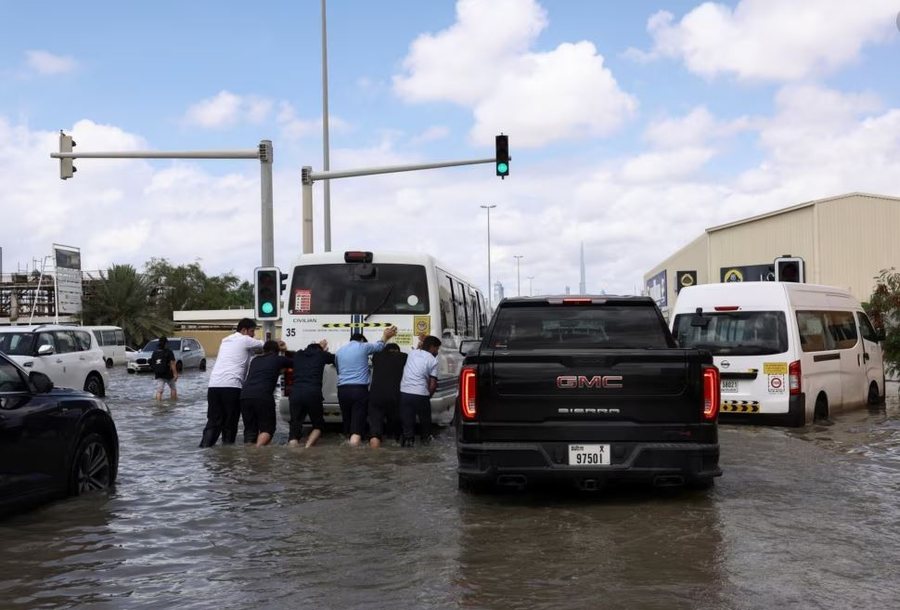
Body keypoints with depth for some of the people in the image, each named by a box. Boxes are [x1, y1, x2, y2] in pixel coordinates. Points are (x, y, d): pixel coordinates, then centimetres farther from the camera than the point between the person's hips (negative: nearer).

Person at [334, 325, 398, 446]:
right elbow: (379, 346, 24)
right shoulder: (363, 346, 5)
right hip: (359, 390, -4)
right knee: (357, 427, -11)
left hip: (343, 390, 5)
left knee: (347, 423, 16)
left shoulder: (339, 351, 17)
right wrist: (385, 335, 44)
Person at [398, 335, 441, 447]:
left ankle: (408, 438, 1)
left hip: (404, 392, 3)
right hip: (420, 394, -3)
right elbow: (433, 384, -4)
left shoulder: (412, 353, 10)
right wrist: (429, 395, 8)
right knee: (425, 417, 19)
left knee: (407, 418, 10)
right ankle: (426, 437, 31)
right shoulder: (432, 360, -2)